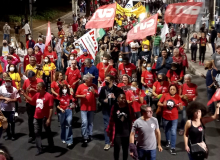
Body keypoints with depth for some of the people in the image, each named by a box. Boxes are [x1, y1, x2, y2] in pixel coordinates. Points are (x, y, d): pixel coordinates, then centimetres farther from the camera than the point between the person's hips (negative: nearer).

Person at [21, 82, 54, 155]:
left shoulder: (49, 96, -18)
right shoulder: (37, 94, 3)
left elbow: (51, 108, -19)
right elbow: (31, 100, 21)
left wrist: (49, 119, -21)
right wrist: (24, 94, 15)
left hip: (45, 118, -6)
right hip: (37, 117, 6)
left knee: (48, 132, 12)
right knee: (37, 133, 8)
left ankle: (51, 146, 33)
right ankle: (39, 149, 15)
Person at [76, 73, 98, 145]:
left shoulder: (94, 86, 0)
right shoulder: (81, 86, -3)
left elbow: (97, 95, 1)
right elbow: (76, 95, 2)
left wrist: (94, 92, -19)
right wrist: (82, 96, -16)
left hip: (92, 107, 2)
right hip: (84, 107, -2)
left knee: (90, 122, 12)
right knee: (84, 122, -10)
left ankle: (89, 135, 24)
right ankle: (85, 138, -4)